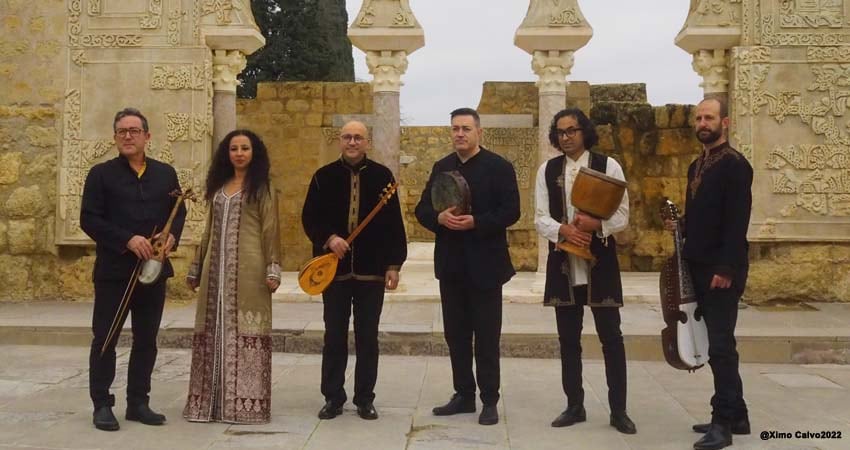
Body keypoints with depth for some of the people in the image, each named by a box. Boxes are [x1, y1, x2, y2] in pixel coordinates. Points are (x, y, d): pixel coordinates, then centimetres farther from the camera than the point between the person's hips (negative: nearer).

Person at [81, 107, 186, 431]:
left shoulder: (166, 173, 10)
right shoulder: (101, 174, 0)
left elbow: (179, 211, 14)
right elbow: (89, 219, -7)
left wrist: (172, 236, -8)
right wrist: (127, 240, -19)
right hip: (113, 270, -3)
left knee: (146, 340, 9)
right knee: (104, 338, 1)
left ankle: (138, 403, 20)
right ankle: (102, 405, 10)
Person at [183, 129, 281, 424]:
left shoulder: (263, 188, 2)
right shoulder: (218, 187, 17)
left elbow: (270, 231, -4)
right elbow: (210, 230, 19)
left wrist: (273, 269, -13)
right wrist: (196, 267, 17)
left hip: (248, 268, -5)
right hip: (216, 267, 5)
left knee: (244, 329, -4)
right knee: (214, 329, 5)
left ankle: (243, 401, 1)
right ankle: (212, 400, 12)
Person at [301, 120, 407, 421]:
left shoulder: (383, 176, 1)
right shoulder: (324, 176, 3)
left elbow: (394, 224, 1)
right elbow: (309, 218, 3)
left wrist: (394, 264, -3)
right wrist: (328, 238, -16)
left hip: (371, 270, 0)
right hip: (333, 268, 1)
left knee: (367, 338, 6)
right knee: (334, 337, 7)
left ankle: (365, 399, 17)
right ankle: (333, 397, 18)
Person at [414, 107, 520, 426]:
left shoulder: (499, 167, -5)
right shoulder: (441, 167, 11)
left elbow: (511, 211, -12)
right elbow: (422, 209, 8)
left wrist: (476, 222, -24)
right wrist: (439, 218, -14)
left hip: (485, 265, -5)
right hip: (451, 265, 5)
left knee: (486, 337, 1)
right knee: (456, 334, 11)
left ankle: (490, 401, 11)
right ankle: (463, 395, 22)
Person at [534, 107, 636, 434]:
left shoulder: (608, 166, -1)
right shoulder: (547, 170, 6)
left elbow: (622, 216, -4)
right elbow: (540, 218, 2)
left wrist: (595, 224, -23)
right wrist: (564, 230, -18)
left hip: (600, 261, -3)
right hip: (563, 262, 3)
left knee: (611, 337, 1)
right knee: (568, 339, 10)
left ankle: (618, 410, 11)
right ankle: (575, 406, 22)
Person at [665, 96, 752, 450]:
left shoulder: (735, 164, -11)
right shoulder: (697, 166, 15)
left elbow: (737, 221, -18)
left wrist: (726, 269, -22)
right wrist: (682, 226, 2)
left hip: (721, 270, -8)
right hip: (699, 267, 9)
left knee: (721, 345, -4)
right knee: (717, 344, 13)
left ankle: (724, 421, 4)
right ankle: (735, 415, 22)